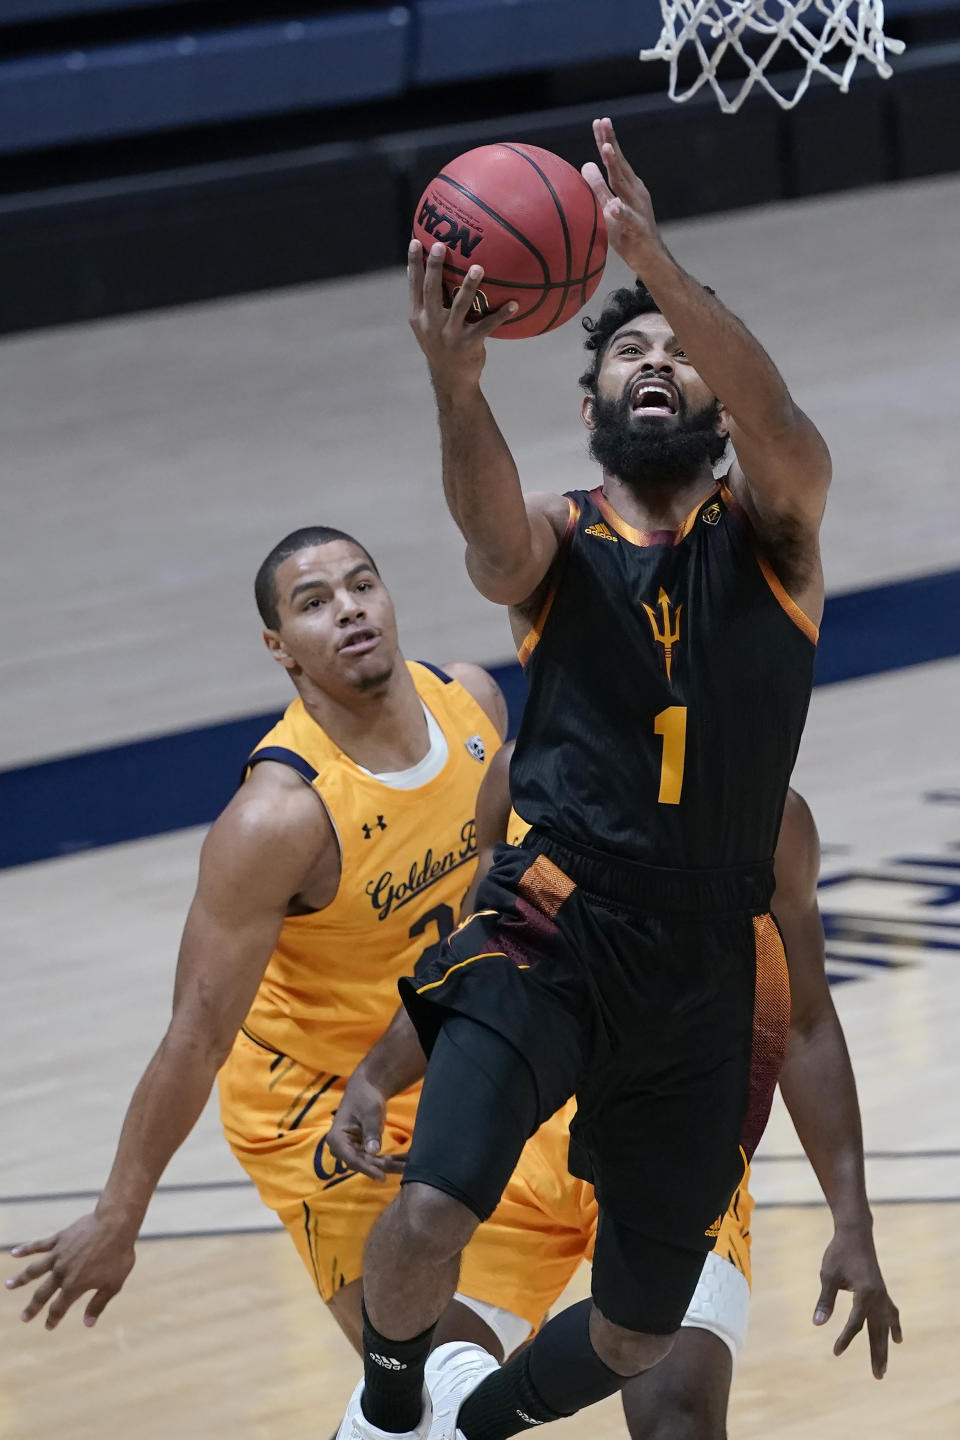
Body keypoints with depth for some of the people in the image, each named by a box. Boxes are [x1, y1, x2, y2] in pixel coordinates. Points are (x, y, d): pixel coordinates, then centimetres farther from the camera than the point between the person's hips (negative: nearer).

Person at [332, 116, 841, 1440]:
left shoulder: (767, 533, 6)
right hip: (551, 933, -2)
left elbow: (788, 437, -18)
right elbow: (495, 540, -21)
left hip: (706, 982, 2)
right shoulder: (557, 541, 5)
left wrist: (656, 261, -36)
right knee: (431, 1215, -28)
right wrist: (457, 382, -44)